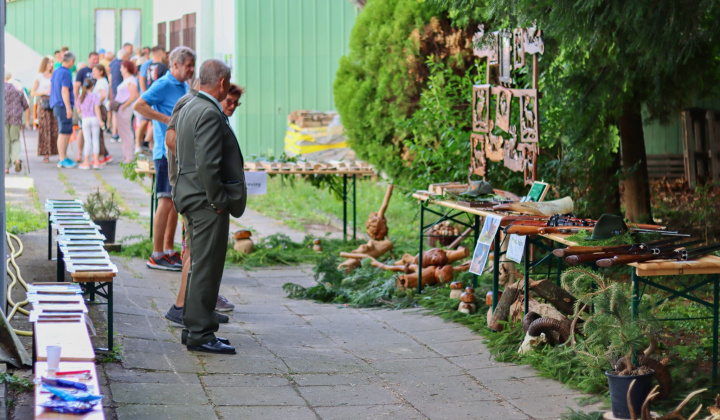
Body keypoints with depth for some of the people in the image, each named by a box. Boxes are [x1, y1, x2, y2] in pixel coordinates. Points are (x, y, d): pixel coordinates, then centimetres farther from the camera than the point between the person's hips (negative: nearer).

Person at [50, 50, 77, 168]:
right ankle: (62, 159, -6)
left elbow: (50, 89, 22)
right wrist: (68, 108, -18)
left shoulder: (56, 72, 14)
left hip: (56, 105, 9)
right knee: (64, 133, -7)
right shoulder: (66, 73, -13)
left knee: (67, 132, 15)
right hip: (63, 106, -9)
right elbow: (64, 91, -19)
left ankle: (63, 157, 20)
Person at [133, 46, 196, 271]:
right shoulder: (163, 85, -10)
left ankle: (169, 250, 20)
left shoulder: (184, 87, 16)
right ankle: (157, 255, -3)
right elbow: (139, 105, -21)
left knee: (176, 202, 12)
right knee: (166, 202, -8)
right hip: (167, 152, -9)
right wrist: (168, 120, -23)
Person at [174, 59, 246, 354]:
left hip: (192, 196, 11)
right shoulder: (210, 113, -19)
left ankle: (194, 327, 25)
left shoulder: (189, 109, 13)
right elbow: (207, 164, -25)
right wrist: (218, 202, -16)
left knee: (200, 265, 17)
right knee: (206, 267, -5)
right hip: (207, 200, -10)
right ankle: (200, 334, -1)